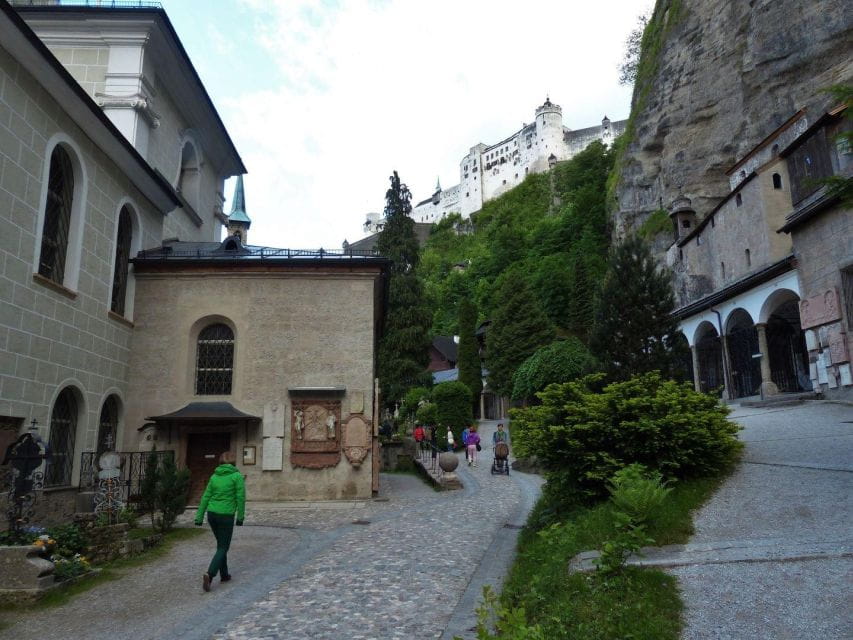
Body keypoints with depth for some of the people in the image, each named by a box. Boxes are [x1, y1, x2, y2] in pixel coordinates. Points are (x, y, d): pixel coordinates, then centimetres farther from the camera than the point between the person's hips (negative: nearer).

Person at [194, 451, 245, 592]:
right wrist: (240, 517, -1)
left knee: (221, 544, 21)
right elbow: (240, 497, -10)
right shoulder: (237, 476, -7)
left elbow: (206, 497, 6)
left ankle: (224, 574, 27)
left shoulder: (214, 476, 7)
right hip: (226, 516, -5)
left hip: (212, 514, 5)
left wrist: (199, 517, 7)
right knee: (223, 548, 3)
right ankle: (209, 574, -16)